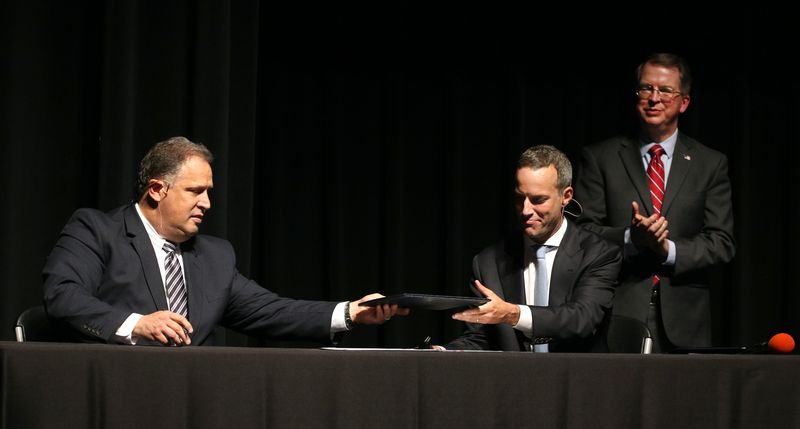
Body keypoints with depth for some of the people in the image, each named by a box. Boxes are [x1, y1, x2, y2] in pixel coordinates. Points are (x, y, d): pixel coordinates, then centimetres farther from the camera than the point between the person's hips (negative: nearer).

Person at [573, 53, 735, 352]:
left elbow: (722, 243, 5)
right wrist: (629, 239, -15)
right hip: (619, 313, -1)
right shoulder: (600, 158, 9)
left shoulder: (710, 164, 11)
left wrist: (669, 249, -10)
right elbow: (582, 231, 2)